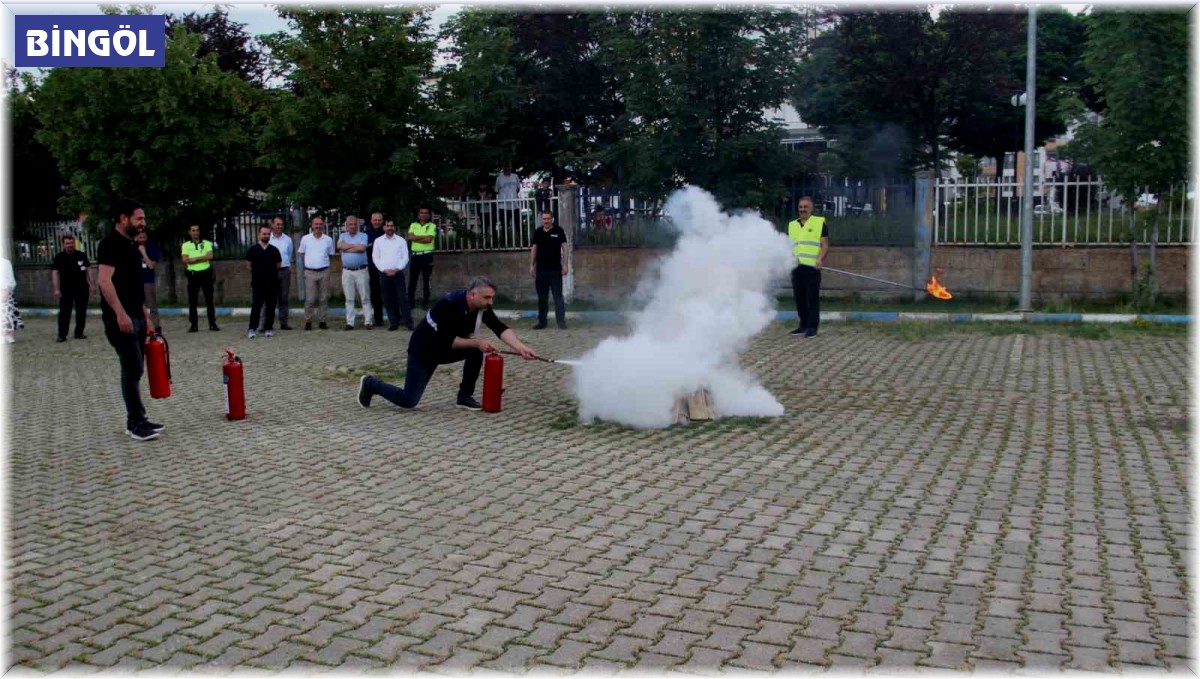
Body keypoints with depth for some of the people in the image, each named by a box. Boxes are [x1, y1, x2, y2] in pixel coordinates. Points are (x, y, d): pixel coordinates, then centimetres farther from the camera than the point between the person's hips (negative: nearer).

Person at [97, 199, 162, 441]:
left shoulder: (131, 245, 17)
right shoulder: (111, 244, -11)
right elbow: (105, 281, -20)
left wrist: (145, 315, 20)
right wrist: (120, 313, -27)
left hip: (136, 317, 9)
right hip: (121, 318, -9)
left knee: (134, 370, 11)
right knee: (132, 369, -9)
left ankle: (135, 421, 16)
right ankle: (137, 423, -4)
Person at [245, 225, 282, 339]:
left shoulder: (274, 250, 5)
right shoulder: (253, 250, 1)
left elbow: (278, 265, 13)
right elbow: (248, 265, 9)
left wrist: (270, 272, 11)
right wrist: (258, 272, 13)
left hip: (272, 283, 2)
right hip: (257, 283, -2)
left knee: (270, 307, 5)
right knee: (256, 306, -5)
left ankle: (268, 328, 13)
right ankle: (252, 329, 1)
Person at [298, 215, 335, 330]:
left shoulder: (328, 240, 6)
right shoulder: (305, 239, 3)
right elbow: (301, 254, 12)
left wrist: (323, 262, 7)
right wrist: (309, 262, 6)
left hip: (324, 272, 1)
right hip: (310, 272, -1)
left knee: (323, 298, 5)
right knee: (309, 299, -3)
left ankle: (322, 320, 12)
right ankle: (308, 321, 5)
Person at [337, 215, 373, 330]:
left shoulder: (363, 235, 4)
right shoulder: (343, 236, 13)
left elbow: (362, 248, -14)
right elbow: (340, 246, -7)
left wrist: (347, 248, -6)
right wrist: (355, 245, -7)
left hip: (361, 270, -3)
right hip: (347, 271, 3)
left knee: (365, 297, -1)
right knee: (349, 299, 4)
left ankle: (368, 321, 1)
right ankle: (350, 322, 8)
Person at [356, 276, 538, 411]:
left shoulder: (482, 306, -14)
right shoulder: (448, 305, -33)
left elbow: (501, 329, -21)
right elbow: (447, 340, -32)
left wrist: (520, 347, -35)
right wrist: (477, 342, -33)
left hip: (447, 349, 7)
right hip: (424, 350, -6)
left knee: (476, 351, -18)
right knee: (408, 401, -6)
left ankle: (465, 396, -2)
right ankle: (371, 384, 19)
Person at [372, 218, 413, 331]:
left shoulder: (401, 240, 6)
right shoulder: (378, 241, 8)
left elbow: (405, 257, 1)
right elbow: (375, 258, 4)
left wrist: (397, 269, -11)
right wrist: (384, 269, -8)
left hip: (398, 273, -1)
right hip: (384, 274, 1)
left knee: (402, 298, -6)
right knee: (388, 300, 3)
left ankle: (408, 321, -6)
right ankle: (393, 322, 9)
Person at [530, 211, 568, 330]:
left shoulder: (558, 231, -2)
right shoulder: (538, 232, 8)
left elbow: (564, 247, -1)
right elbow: (534, 249, 13)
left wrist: (565, 265, -7)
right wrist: (532, 265, 9)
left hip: (555, 269, -3)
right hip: (541, 269, 4)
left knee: (558, 296, -2)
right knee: (542, 297, 9)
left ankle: (561, 321, -1)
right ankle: (542, 321, 16)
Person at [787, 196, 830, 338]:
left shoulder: (820, 222, 4)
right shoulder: (792, 225, 18)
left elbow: (825, 245, -1)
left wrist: (820, 259, -17)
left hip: (812, 267, -5)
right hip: (796, 267, 5)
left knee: (812, 298, -5)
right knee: (799, 297, 8)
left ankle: (812, 327, -1)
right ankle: (803, 325, 18)